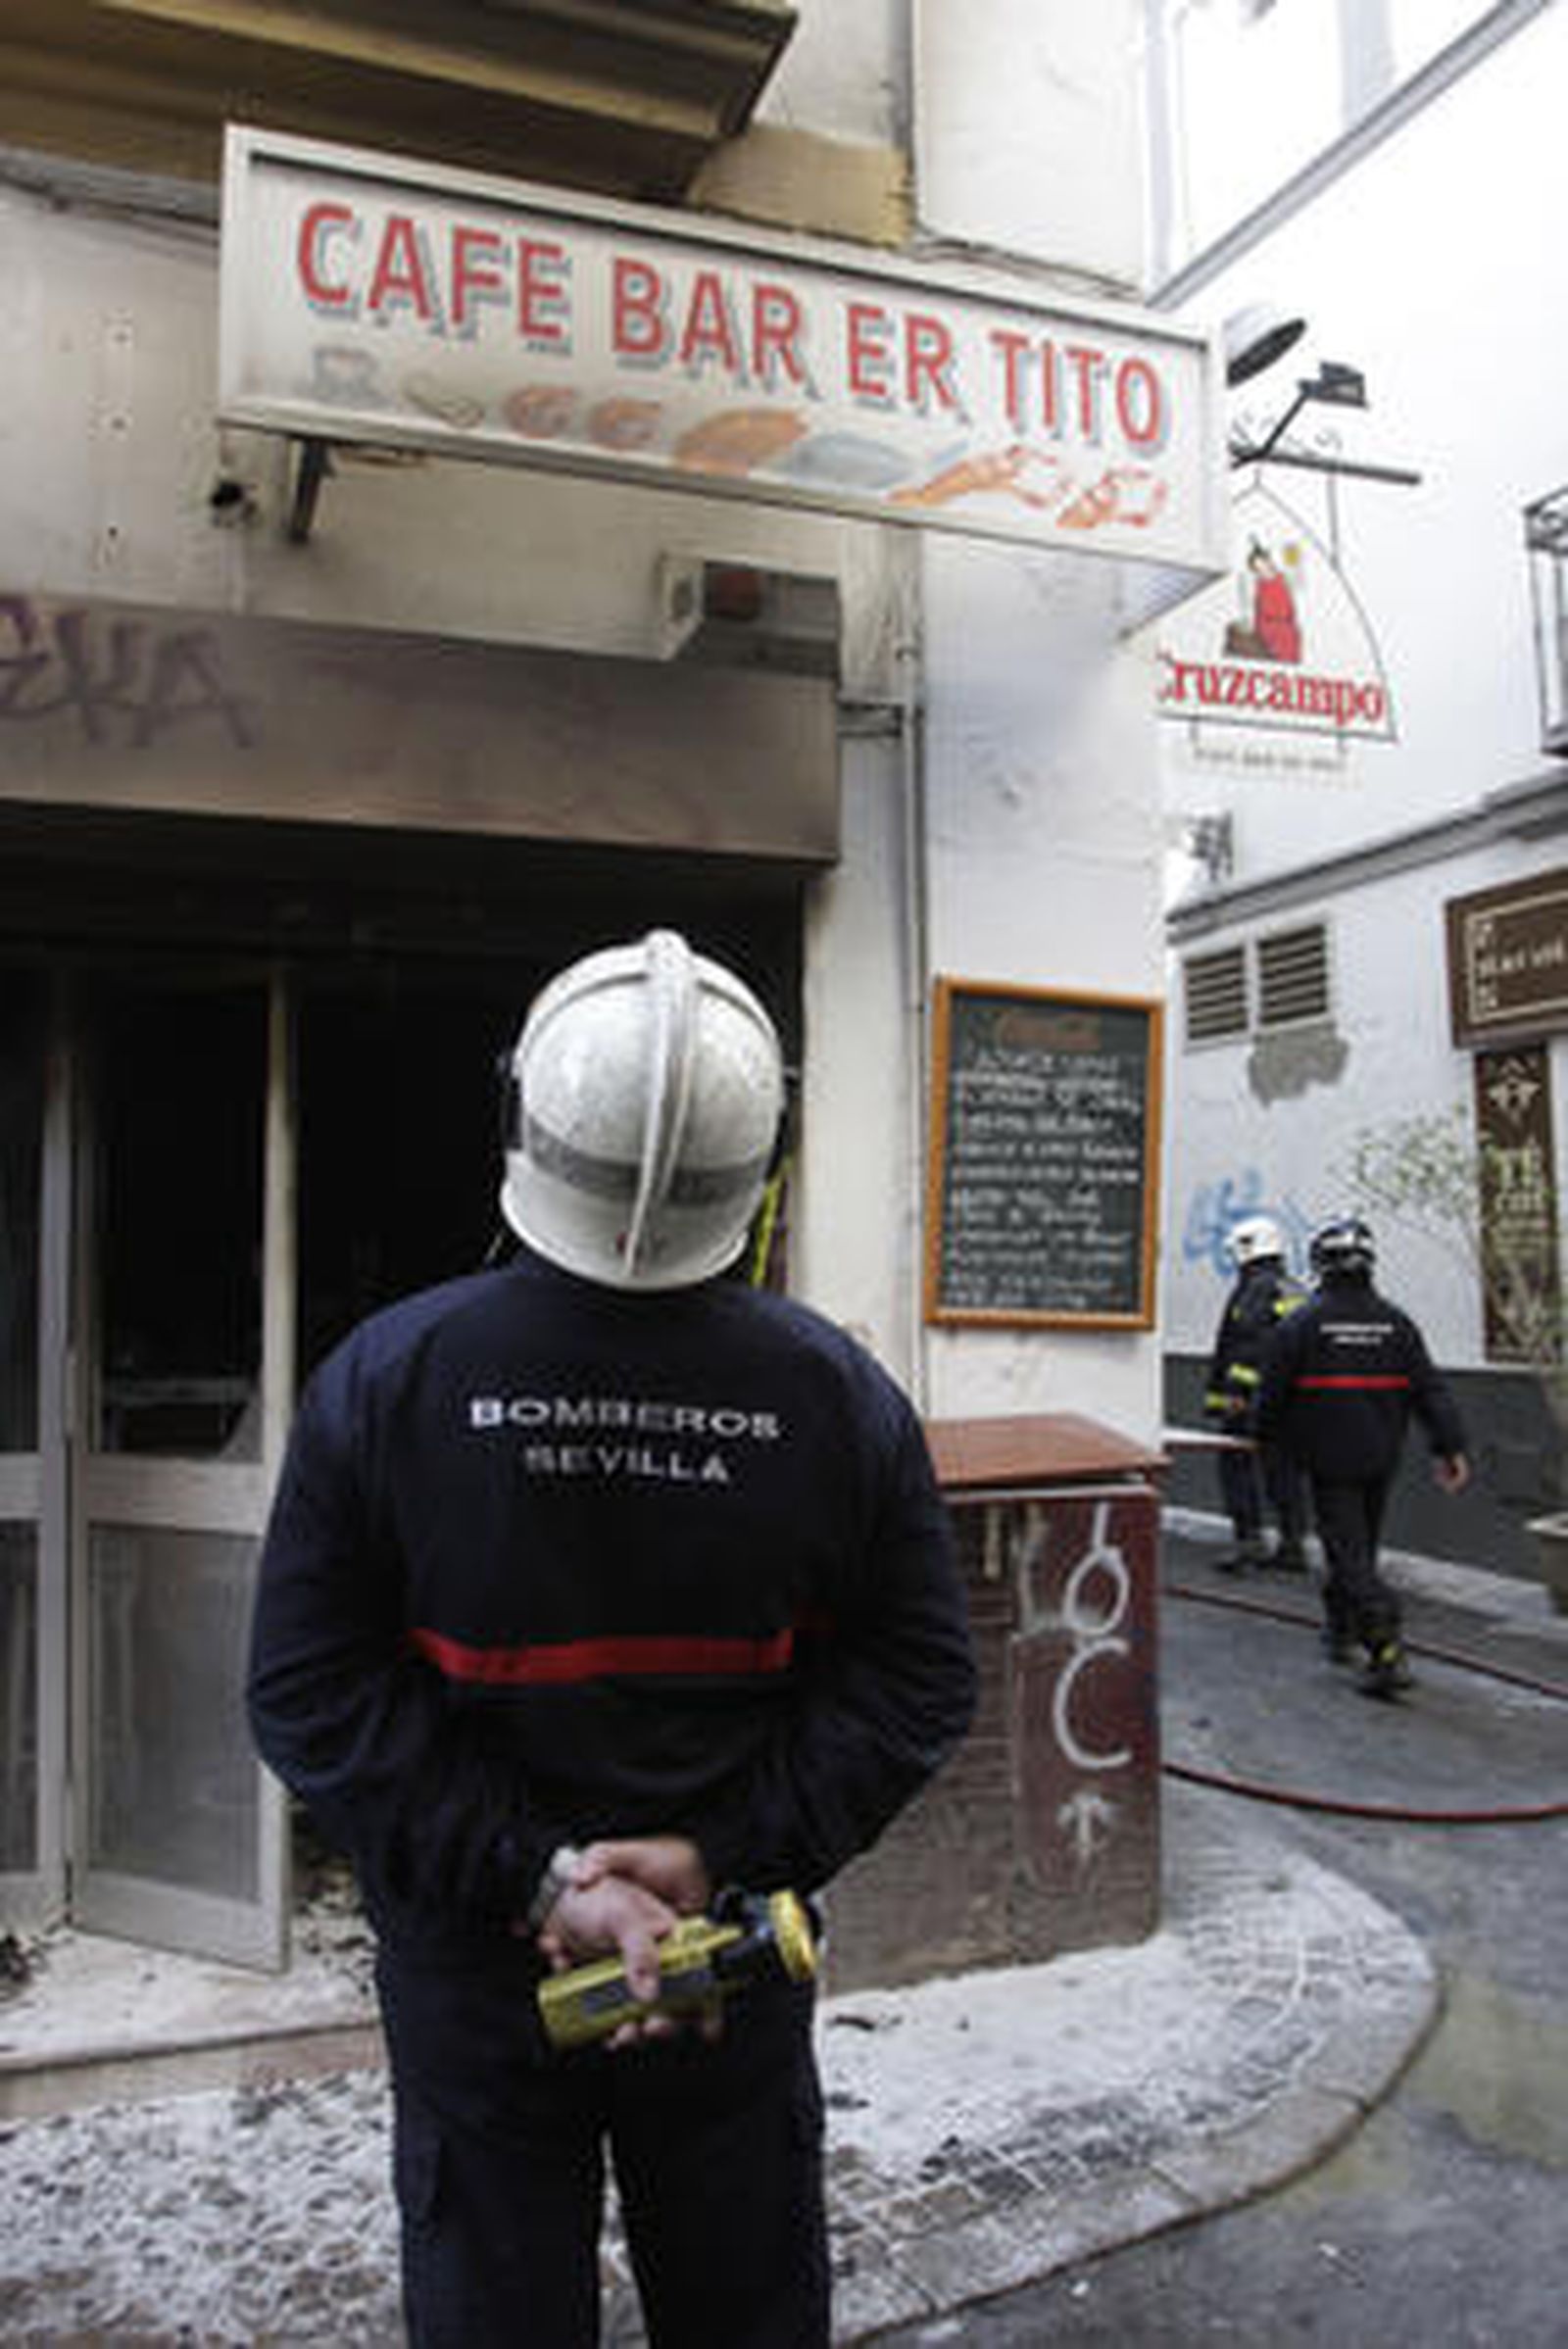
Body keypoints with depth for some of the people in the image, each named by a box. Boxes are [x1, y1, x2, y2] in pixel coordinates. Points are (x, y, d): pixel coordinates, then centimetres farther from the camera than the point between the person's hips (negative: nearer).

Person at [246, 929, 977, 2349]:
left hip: (470, 1966, 0)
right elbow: (920, 1684, -13)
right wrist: (726, 1854, -12)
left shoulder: (382, 1379, -17)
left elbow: (311, 1691, -16)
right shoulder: (837, 1392, -14)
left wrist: (534, 1871, -15)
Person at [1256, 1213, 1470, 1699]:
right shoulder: (1395, 1322, 3)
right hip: (1381, 1459, 5)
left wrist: (1269, 1435, 14)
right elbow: (1429, 1389, -1)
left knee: (1349, 1553, -4)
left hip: (1331, 1461, -5)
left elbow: (1273, 1391, -4)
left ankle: (1388, 1650, -18)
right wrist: (1451, 1447, -1)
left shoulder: (1302, 1323, -9)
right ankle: (1341, 1630, 36)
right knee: (1359, 1544, 20)